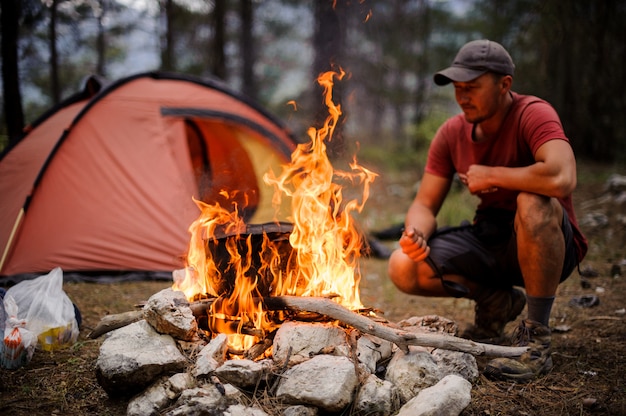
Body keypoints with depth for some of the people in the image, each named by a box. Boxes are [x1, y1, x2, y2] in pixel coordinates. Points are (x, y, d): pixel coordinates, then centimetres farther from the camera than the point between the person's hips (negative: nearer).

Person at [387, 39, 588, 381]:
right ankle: (496, 301, 12)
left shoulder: (533, 115, -19)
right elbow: (425, 205, 0)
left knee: (534, 203, -39)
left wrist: (489, 175, -24)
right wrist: (415, 234, -24)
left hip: (551, 246, -5)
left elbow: (562, 179, -39)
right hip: (489, 240, 6)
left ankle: (536, 341, -24)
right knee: (403, 269, -14)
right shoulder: (451, 133, -1)